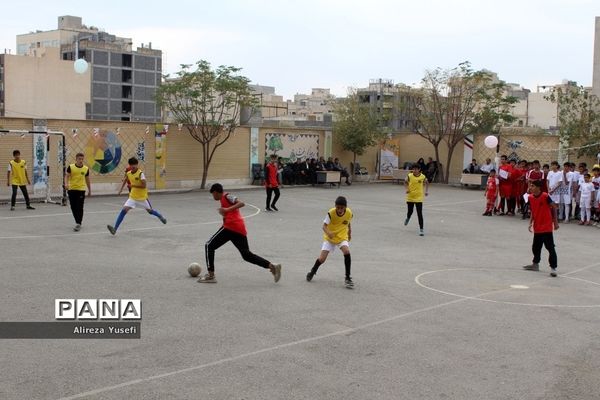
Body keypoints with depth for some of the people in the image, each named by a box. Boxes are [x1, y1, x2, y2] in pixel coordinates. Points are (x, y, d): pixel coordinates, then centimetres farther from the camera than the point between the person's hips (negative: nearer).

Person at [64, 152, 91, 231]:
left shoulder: (86, 168, 3)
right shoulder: (71, 167, -1)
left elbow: (87, 180, 13)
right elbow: (67, 176, -4)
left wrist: (89, 190, 19)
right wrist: (66, 184, -24)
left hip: (81, 190, -1)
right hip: (71, 189, 1)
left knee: (79, 208, -8)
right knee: (73, 207, 7)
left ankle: (78, 224, -6)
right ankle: (78, 222, 24)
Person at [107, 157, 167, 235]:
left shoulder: (141, 173, -19)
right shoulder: (128, 174, -2)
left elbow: (144, 185, -26)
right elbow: (125, 180, 22)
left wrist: (133, 185, -27)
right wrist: (121, 189, 12)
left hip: (142, 197, -4)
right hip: (133, 197, 4)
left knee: (150, 211, 15)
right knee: (124, 210, -14)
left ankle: (161, 217, 48)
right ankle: (115, 229, -19)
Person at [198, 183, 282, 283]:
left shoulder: (226, 196, 1)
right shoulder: (226, 197, 27)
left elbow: (241, 203, -14)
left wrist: (227, 209, -20)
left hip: (230, 227, -9)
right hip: (240, 229, 9)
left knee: (209, 246, 2)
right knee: (246, 255, 12)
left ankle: (210, 275, -5)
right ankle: (272, 266, -1)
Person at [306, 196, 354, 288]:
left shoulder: (349, 213, -15)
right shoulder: (331, 213, -24)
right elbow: (324, 226, -25)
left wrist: (349, 234, 16)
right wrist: (328, 232, -45)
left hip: (342, 236, 1)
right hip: (329, 237, -1)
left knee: (347, 252, -26)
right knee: (322, 258, -7)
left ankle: (348, 278, -14)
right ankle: (313, 271, 29)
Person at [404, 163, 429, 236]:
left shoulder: (423, 177, -9)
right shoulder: (409, 176, -8)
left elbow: (427, 183, 10)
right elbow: (405, 183, 8)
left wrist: (427, 191, -3)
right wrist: (407, 188, -10)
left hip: (419, 198, -1)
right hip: (410, 197, 1)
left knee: (420, 214, -7)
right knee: (410, 211, 14)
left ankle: (421, 229, -1)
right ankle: (408, 218, 52)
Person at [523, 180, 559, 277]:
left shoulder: (545, 196, -16)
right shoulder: (531, 198, 2)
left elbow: (554, 207, -6)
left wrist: (555, 221, -4)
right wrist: (531, 222, 1)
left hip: (547, 227, -7)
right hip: (537, 227, 7)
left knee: (550, 247, -6)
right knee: (536, 247, 18)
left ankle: (553, 267, -3)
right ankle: (535, 264, 36)